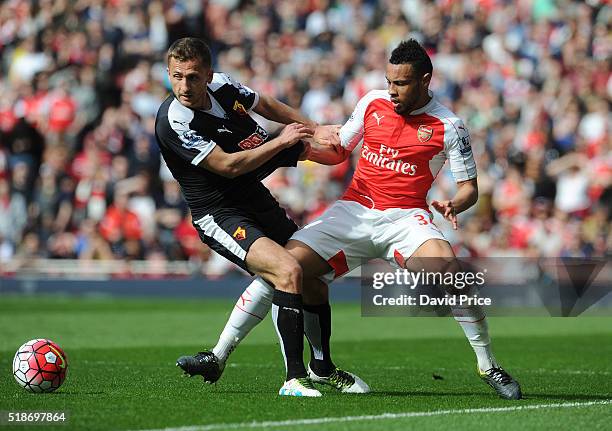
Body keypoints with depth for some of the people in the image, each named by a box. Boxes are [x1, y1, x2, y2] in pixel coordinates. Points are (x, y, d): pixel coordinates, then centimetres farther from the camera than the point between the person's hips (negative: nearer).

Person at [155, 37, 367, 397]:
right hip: (219, 215, -9)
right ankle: (295, 379, -23)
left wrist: (314, 130, 13)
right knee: (288, 271, -26)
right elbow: (228, 166, -23)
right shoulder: (174, 121, -23)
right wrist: (282, 141, -18)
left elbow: (267, 106, 19)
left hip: (256, 198, 9)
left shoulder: (222, 85, -3)